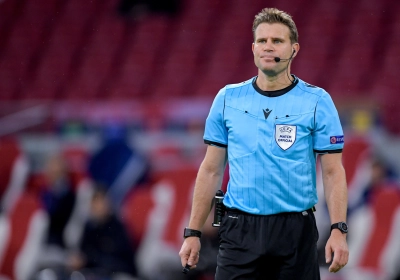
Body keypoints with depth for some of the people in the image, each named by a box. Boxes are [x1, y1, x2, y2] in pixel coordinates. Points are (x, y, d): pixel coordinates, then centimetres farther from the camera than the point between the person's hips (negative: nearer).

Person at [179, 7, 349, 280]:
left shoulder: (318, 101, 0)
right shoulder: (227, 99, 7)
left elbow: (333, 172, -2)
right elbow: (211, 170, 10)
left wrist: (338, 231, -14)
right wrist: (193, 232, 5)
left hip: (296, 231, -1)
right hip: (239, 230, 1)